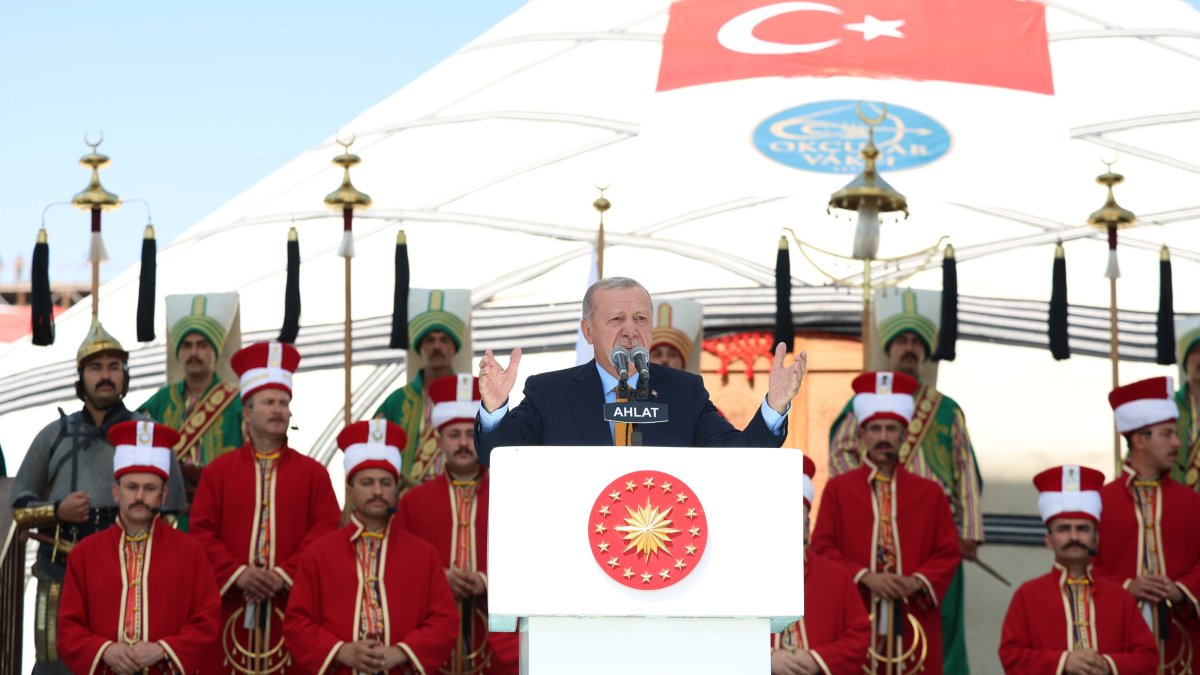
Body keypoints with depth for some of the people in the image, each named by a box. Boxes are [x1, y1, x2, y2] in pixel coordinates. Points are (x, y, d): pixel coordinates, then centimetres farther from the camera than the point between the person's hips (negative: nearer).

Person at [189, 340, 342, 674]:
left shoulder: (313, 473, 9)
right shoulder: (218, 471, 10)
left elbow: (326, 530, 0)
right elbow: (202, 531, 4)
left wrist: (285, 574, -11)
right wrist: (237, 574, -10)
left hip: (290, 606, 0)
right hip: (230, 607, 0)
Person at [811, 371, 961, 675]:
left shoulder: (930, 493, 10)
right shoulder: (837, 489, 7)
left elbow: (949, 553, 9)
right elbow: (822, 549, 2)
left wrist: (917, 582, -10)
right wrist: (865, 577, -13)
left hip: (913, 627, 1)